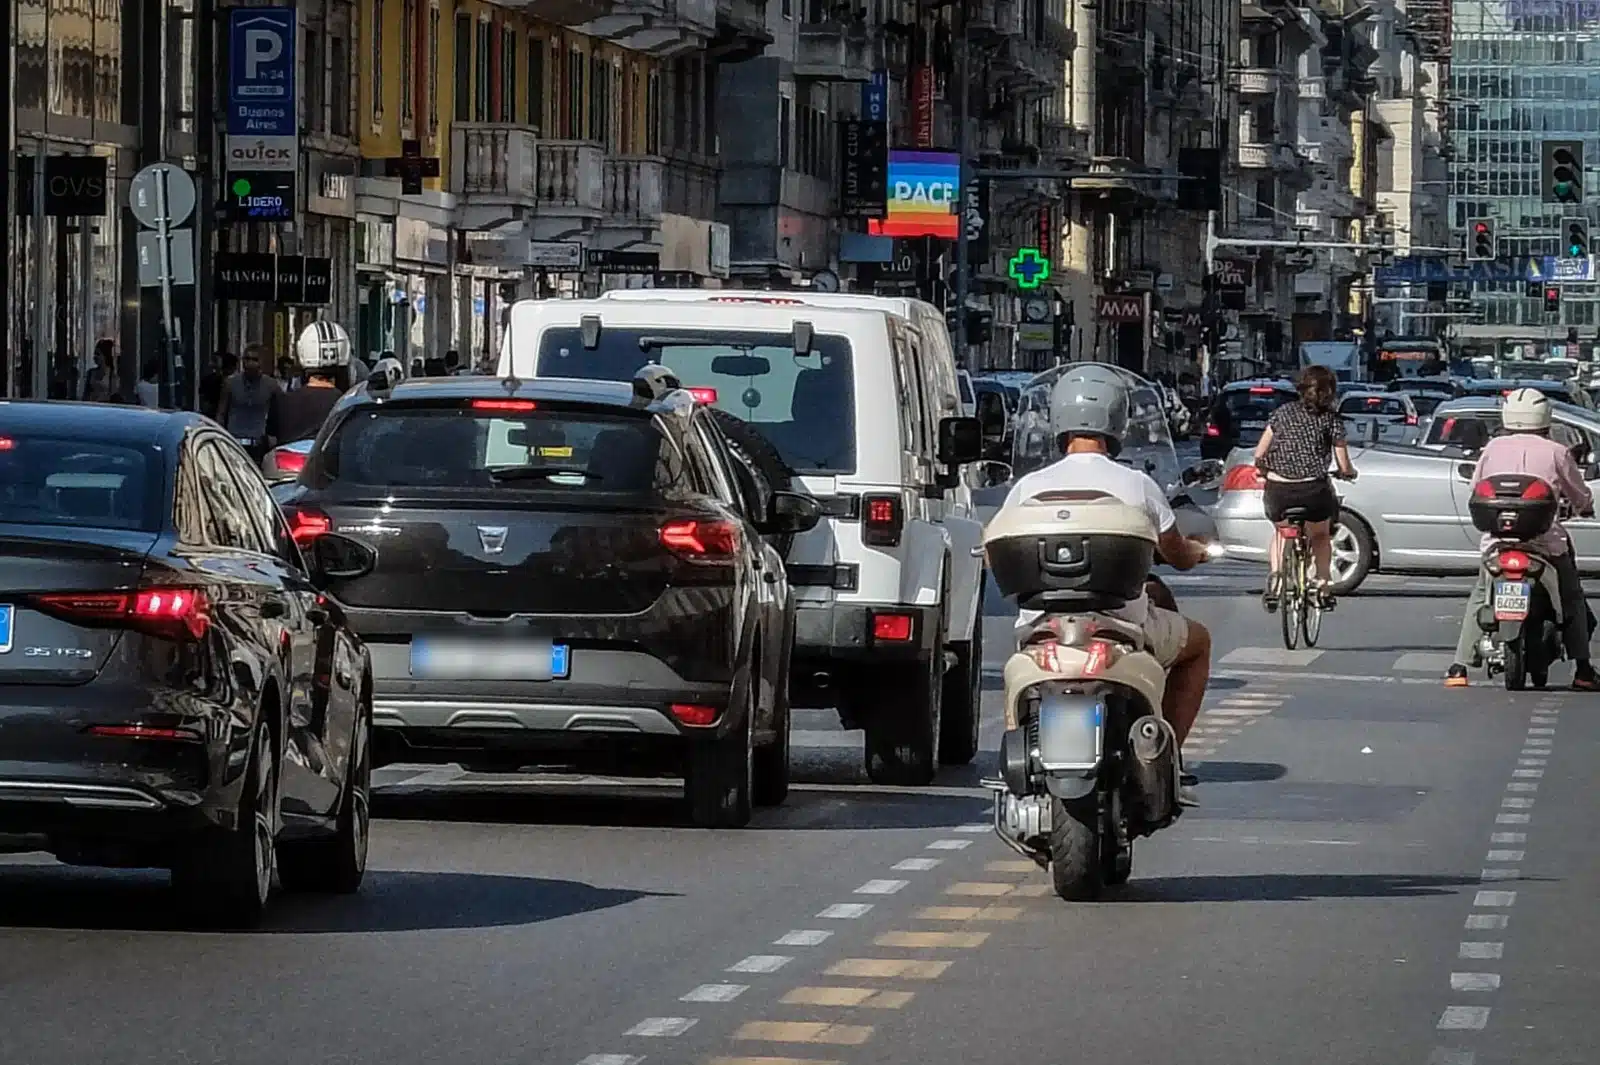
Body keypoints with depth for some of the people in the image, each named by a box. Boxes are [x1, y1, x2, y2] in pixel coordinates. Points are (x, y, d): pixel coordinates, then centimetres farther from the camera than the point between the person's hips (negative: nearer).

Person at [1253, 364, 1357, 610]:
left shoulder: (1283, 413, 7)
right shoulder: (1331, 419, 2)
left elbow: (1259, 454, 7)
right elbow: (1344, 467, 2)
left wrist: (1263, 469, 29)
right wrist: (1349, 473, 26)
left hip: (1278, 490, 1)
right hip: (1313, 489, -1)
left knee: (1281, 533, 28)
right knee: (1320, 535, 27)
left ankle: (1276, 576, 3)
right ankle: (1323, 585, 16)